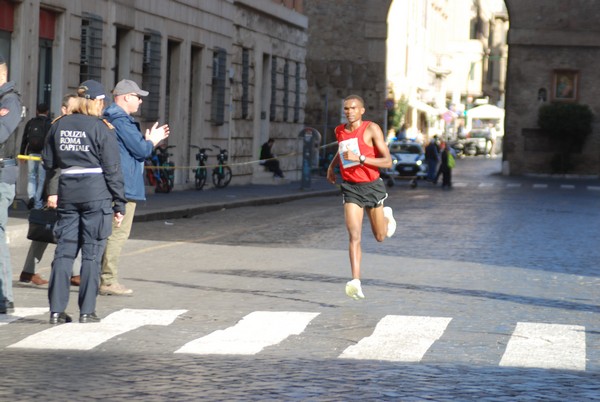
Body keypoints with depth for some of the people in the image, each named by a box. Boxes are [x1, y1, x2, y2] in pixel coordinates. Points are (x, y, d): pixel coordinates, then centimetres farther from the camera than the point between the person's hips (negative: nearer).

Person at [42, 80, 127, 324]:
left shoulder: (59, 125, 8)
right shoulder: (102, 128, -6)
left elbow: (48, 162, 14)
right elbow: (112, 169, -6)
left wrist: (53, 191, 25)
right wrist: (119, 203, -1)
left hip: (67, 193, 4)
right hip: (96, 193, -4)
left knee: (64, 250, 7)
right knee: (92, 252, 1)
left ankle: (56, 310, 5)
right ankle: (87, 310, 1)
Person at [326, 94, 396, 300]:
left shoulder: (372, 129, -10)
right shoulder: (339, 131, 5)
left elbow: (387, 161, -16)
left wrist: (360, 158, -25)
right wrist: (332, 165, 17)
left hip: (372, 186, -2)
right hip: (351, 188, 2)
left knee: (380, 236, 13)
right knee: (354, 235, -15)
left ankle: (387, 216, 49)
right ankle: (356, 282, -22)